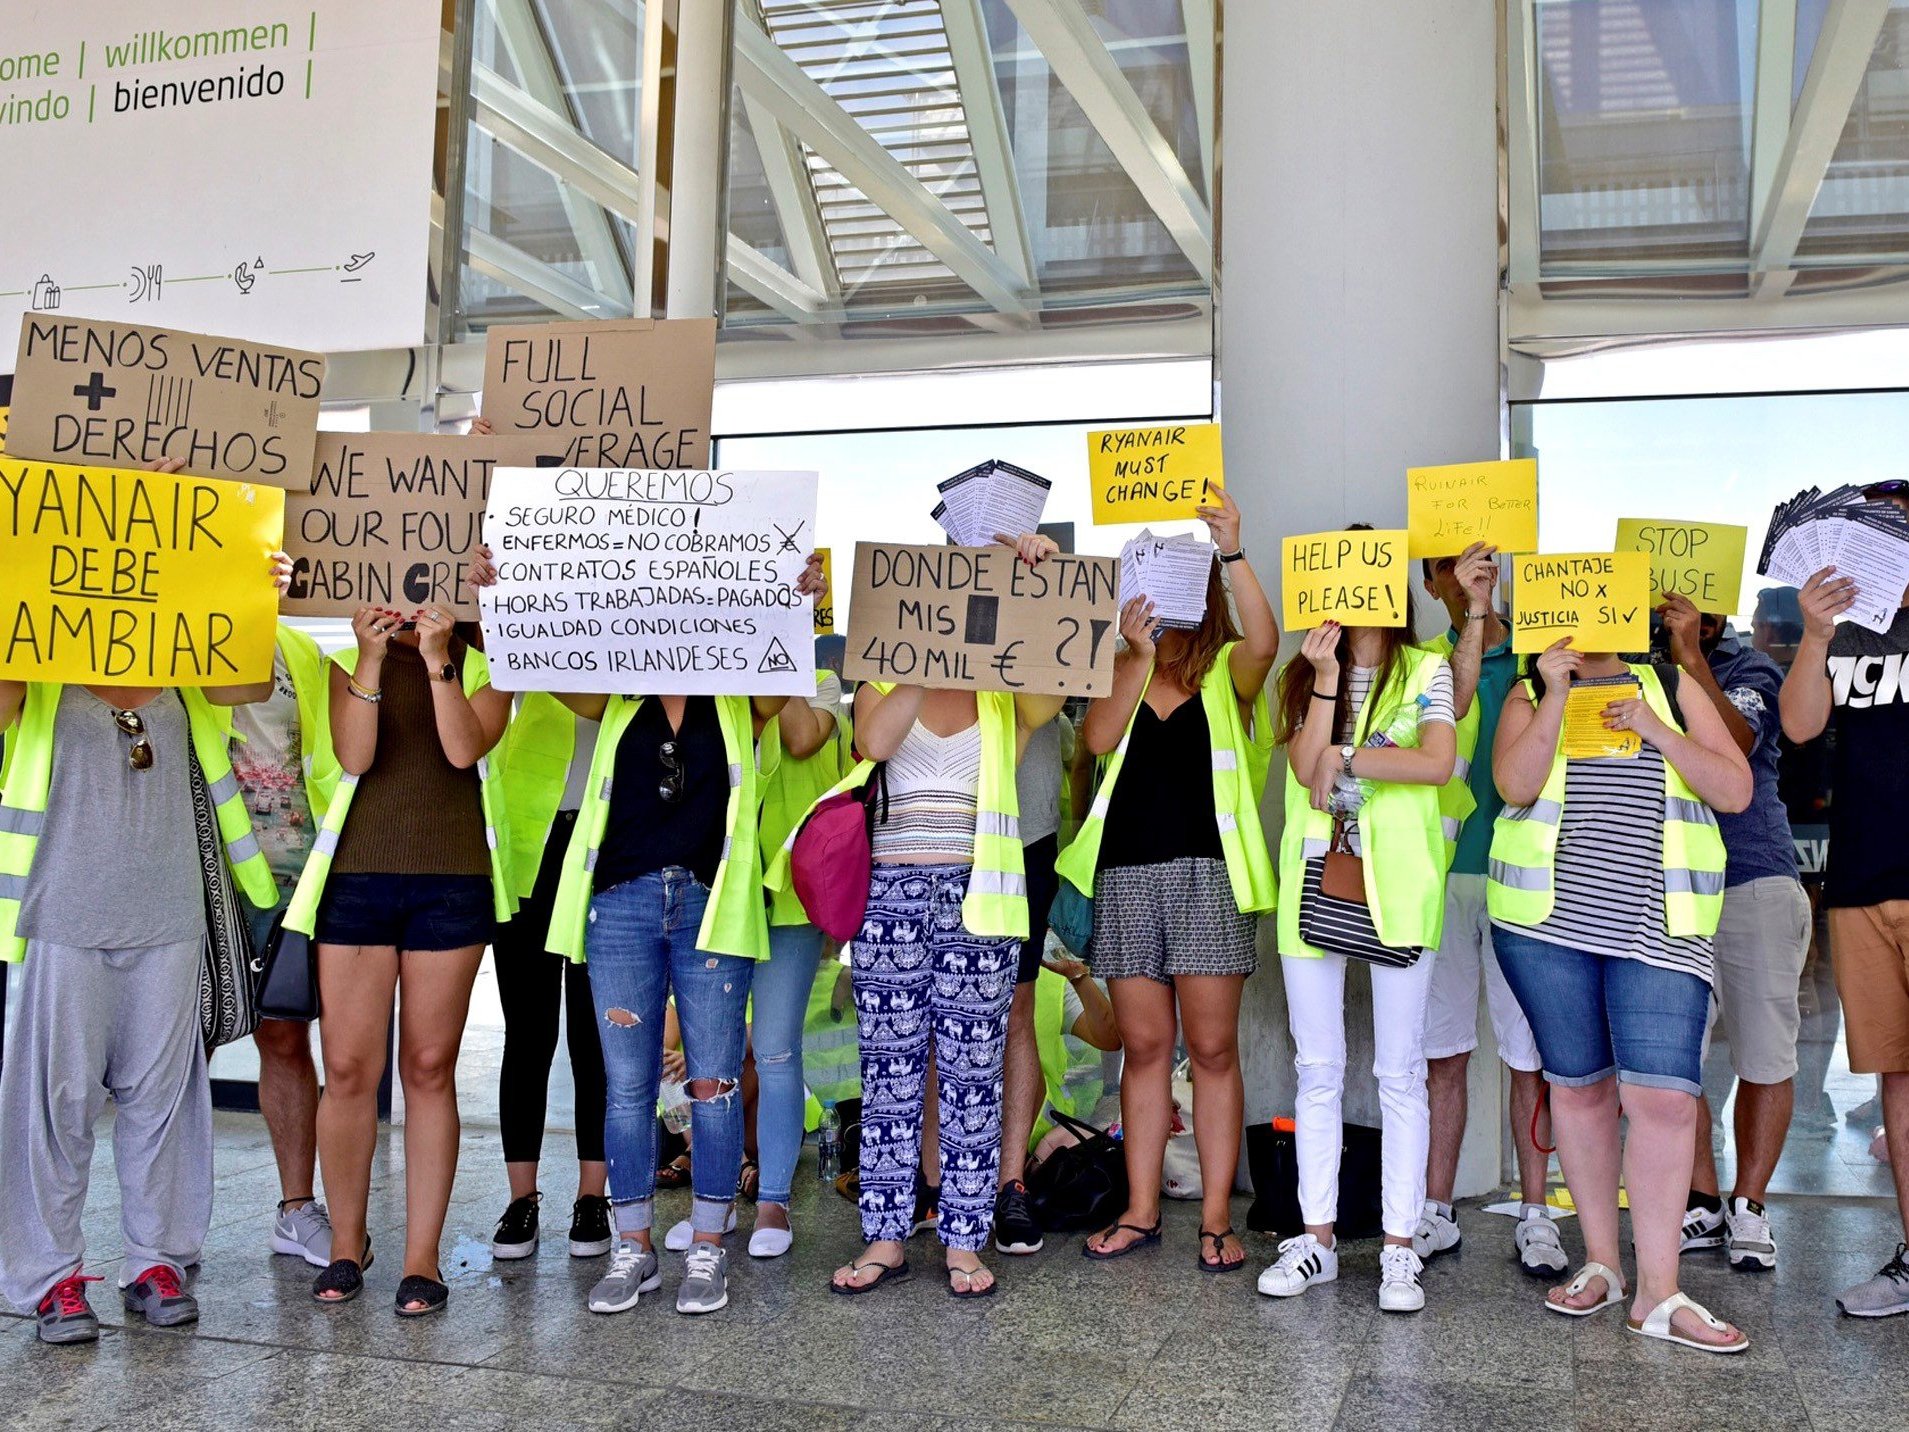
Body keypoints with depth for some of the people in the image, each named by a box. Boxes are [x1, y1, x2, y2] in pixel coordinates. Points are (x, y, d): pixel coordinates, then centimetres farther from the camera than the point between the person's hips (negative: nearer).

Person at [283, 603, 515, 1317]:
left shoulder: (483, 667, 9)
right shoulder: (349, 664, 12)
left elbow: (463, 749, -9)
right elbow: (354, 757, -5)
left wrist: (437, 659, -13)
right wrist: (373, 658, -12)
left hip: (451, 885, -1)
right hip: (357, 877, 1)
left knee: (429, 1069, 2)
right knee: (348, 1068, 0)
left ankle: (422, 1258, 9)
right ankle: (347, 1244, 18)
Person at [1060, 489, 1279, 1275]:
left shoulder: (1229, 671, 5)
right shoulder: (1122, 670, 13)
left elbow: (1264, 641, -18)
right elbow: (1099, 737, -5)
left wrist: (1232, 552, -27)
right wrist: (1138, 653, -13)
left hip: (1208, 871, -3)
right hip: (1126, 873, 3)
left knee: (1212, 1048, 0)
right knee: (1144, 1046, 9)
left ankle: (1216, 1218, 8)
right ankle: (1140, 1211, 17)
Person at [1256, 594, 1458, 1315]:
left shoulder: (1426, 672, 3)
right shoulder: (1302, 676, 10)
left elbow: (1439, 763, -13)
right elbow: (1306, 768, -6)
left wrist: (1343, 757, -12)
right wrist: (1327, 678, -11)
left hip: (1394, 890, -3)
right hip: (1314, 887, 3)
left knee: (1400, 1073, 2)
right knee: (1316, 1070, 8)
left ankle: (1399, 1246, 10)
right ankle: (1317, 1237, 17)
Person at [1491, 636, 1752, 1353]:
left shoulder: (1672, 688, 11)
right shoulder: (1531, 694, 9)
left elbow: (1736, 791, 4)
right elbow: (1516, 785, -8)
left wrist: (1657, 732, -7)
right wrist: (1556, 695, -13)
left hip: (1660, 928, 0)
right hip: (1548, 920, 1)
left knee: (1664, 1095, -10)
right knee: (1579, 1086, 8)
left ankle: (1658, 1293, -1)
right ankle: (1602, 1265, 22)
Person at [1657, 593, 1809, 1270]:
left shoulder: (1752, 670, 1)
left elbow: (1733, 745, -19)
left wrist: (1691, 658, -25)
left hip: (1755, 885, -3)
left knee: (1764, 1055, 2)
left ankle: (1749, 1209, 15)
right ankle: (1703, 1206, 15)